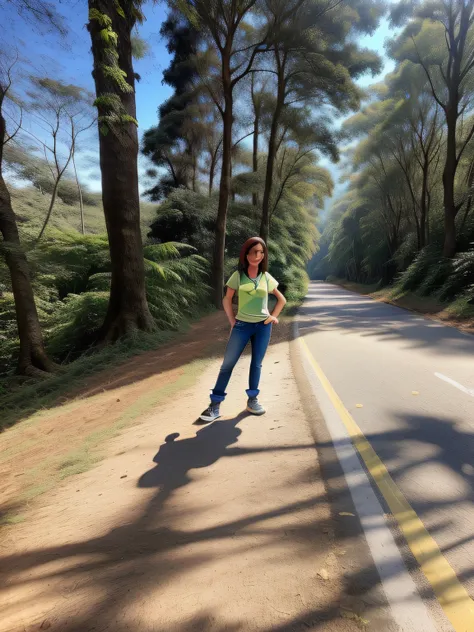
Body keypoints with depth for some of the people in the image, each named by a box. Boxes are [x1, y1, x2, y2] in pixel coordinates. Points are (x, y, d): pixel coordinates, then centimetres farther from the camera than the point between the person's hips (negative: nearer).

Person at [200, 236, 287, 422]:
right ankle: (215, 405, 4)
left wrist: (274, 316, 5)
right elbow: (227, 299, 5)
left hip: (263, 326, 2)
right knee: (228, 363, -2)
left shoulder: (267, 277, 3)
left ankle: (252, 400, 23)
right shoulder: (238, 275, -1)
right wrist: (232, 321, -1)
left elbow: (282, 299, 15)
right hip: (242, 325, -2)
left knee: (256, 364, 9)